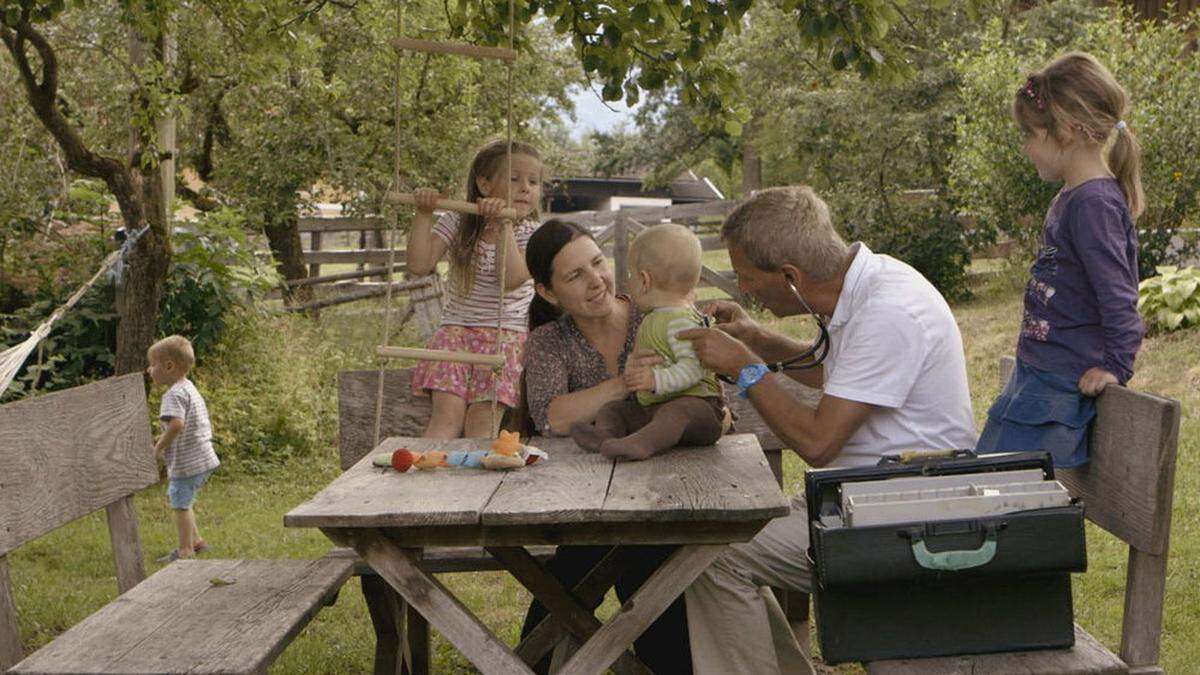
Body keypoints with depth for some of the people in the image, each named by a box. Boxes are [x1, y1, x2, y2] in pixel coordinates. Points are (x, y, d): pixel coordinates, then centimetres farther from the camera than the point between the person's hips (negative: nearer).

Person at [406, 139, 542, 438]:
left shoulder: (531, 234, 0)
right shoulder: (456, 223, 5)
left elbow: (512, 280, -19)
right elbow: (419, 265, -4)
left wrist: (504, 225, -23)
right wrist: (424, 215, -7)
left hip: (506, 334, -1)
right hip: (456, 330, 1)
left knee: (482, 419, -20)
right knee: (447, 413, -20)